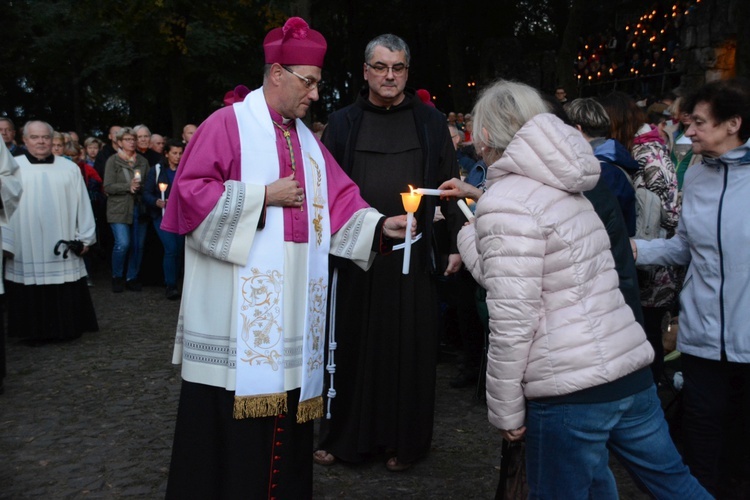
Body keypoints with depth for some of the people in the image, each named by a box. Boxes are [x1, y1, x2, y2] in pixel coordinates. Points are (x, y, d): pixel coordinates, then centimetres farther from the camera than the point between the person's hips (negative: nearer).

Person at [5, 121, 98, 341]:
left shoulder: (69, 168, 9)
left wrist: (85, 237, 4)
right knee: (31, 295, 3)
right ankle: (35, 331, 15)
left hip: (62, 247, 1)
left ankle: (66, 329, 17)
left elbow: (82, 205, 8)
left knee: (66, 297, 4)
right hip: (25, 247, -1)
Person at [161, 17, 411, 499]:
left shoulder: (307, 140, 16)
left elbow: (340, 202, 11)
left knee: (285, 397, 10)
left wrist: (380, 225, -5)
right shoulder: (228, 124, -4)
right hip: (237, 307, -6)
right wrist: (264, 196, -12)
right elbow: (189, 192, -11)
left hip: (291, 307, 6)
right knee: (231, 421, -2)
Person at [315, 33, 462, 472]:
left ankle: (404, 440, 20)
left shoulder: (430, 122, 5)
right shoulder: (343, 123, 6)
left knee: (410, 347, 5)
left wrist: (458, 244, -2)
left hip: (412, 253, -1)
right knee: (352, 345, 8)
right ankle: (345, 436, 22)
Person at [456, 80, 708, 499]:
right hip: (630, 367, 8)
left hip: (571, 391, -8)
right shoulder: (561, 187, 12)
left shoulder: (505, 204, -13)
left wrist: (506, 410, -8)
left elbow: (512, 322, -18)